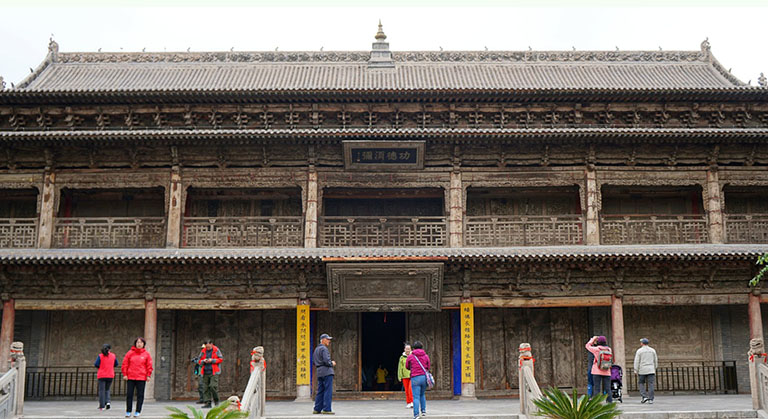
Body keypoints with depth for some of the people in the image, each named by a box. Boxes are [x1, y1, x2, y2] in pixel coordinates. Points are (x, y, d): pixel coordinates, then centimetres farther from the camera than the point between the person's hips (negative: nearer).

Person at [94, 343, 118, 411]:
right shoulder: (113, 356, 2)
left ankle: (102, 406, 1)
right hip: (110, 376, 2)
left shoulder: (100, 356, -6)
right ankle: (108, 401, -5)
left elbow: (96, 364, -11)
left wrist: (100, 366, 11)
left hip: (102, 375, -2)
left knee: (101, 390, 3)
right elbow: (116, 364, 9)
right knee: (107, 390, 17)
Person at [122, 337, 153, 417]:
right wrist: (125, 374, -2)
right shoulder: (130, 353, 3)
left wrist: (148, 375, -3)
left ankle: (138, 411, 9)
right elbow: (125, 364, 4)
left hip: (141, 378, 0)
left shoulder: (146, 354, 4)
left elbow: (149, 365, 5)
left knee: (140, 395, 2)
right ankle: (128, 411, 12)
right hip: (130, 377, 0)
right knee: (129, 395, 3)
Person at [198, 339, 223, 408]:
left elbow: (221, 359, 0)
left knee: (213, 386, -15)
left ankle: (216, 400, 4)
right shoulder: (203, 351, 10)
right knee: (205, 388, 1)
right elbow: (199, 361, 14)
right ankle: (207, 403, 7)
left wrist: (212, 360, -11)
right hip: (205, 372, 4)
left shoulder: (216, 350, 1)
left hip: (214, 372, -4)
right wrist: (203, 361, -8)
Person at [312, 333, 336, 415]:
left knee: (320, 391, 11)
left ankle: (317, 409, 11)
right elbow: (326, 360, -21)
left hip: (319, 372, 9)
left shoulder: (316, 349, 19)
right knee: (328, 391, -7)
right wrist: (332, 364, -1)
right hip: (327, 371, -9)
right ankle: (326, 409, -9)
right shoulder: (324, 349, -11)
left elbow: (314, 361, 22)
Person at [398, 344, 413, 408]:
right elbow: (400, 367, 8)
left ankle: (412, 402, -10)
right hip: (405, 376, 2)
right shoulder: (402, 358, 6)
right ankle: (408, 403, 14)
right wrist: (399, 377, 4)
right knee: (406, 390, 5)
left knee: (411, 389, -16)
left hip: (412, 376, -2)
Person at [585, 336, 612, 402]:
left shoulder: (596, 349, -7)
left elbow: (588, 346, 9)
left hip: (597, 372, -3)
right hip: (607, 373, 3)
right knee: (607, 389, 4)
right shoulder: (609, 350, 2)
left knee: (597, 389, -2)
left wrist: (593, 339, 19)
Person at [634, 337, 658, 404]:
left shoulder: (639, 351, -3)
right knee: (651, 384, 1)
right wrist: (655, 368, 21)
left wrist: (636, 371, -2)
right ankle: (650, 399, -3)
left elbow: (637, 361, -6)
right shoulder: (652, 350, 7)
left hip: (642, 371, -2)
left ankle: (644, 397, -4)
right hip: (651, 370, 3)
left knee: (641, 383, 10)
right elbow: (655, 360, 12)